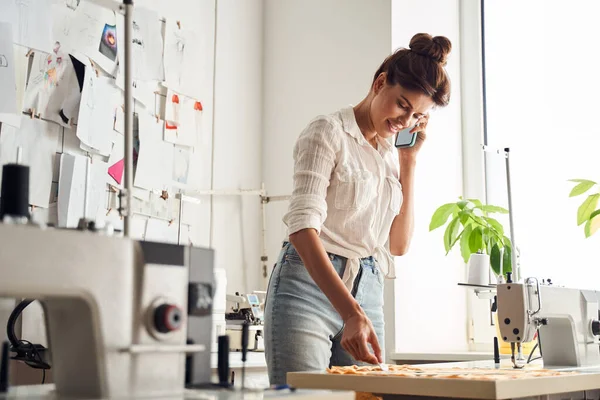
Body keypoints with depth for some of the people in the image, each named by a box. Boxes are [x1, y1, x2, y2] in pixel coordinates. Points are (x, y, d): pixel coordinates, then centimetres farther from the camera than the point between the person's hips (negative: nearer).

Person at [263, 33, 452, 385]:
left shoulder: (393, 154, 15)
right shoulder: (329, 132, -6)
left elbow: (399, 244, 12)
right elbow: (303, 227, -19)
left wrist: (409, 162, 7)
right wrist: (350, 312, -30)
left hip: (367, 293, 7)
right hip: (311, 286, -6)